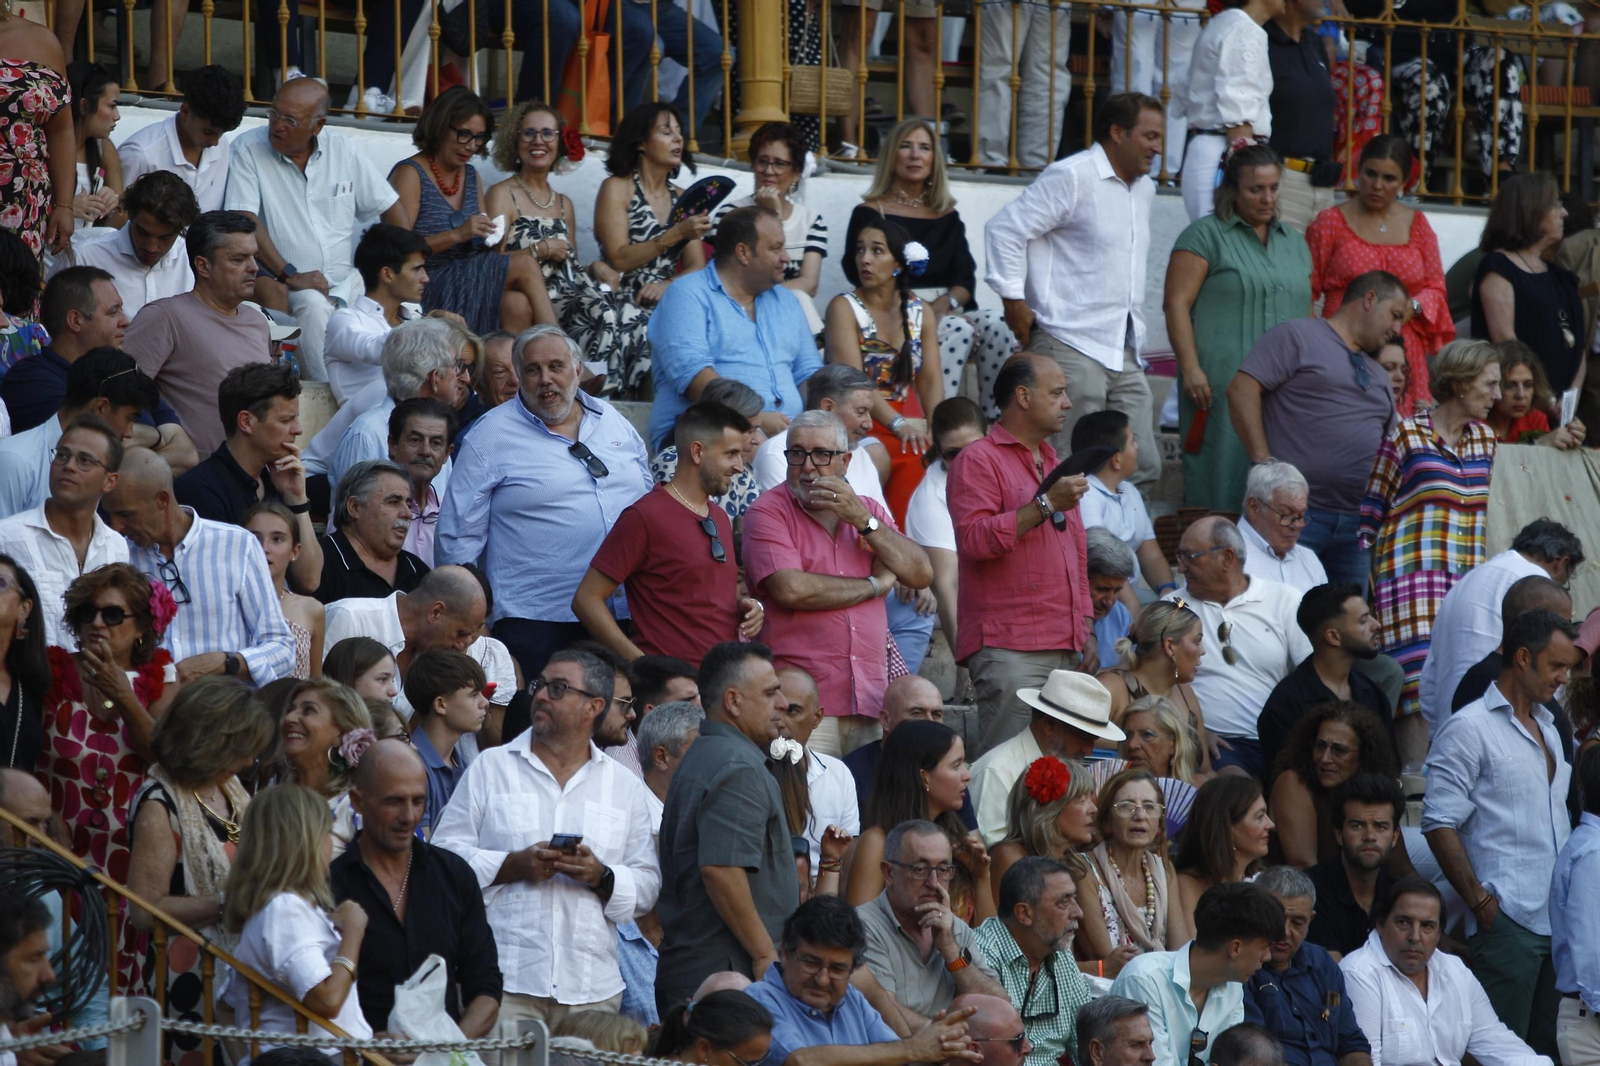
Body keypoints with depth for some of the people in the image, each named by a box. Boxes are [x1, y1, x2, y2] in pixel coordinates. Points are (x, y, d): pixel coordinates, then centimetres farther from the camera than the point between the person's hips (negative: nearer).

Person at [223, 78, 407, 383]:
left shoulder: (342, 150, 9)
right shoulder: (248, 150, -3)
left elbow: (391, 205, 15)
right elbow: (244, 220, -13)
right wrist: (288, 275, -20)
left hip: (346, 279, 4)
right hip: (290, 286, -4)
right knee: (314, 307, -36)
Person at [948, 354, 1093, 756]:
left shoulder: (1053, 463, 24)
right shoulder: (979, 460, -3)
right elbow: (974, 538, -18)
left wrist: (1086, 626, 20)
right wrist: (1045, 506, -19)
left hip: (1065, 648, 8)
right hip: (1008, 647, -8)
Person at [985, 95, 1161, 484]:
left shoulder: (1144, 188, 19)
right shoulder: (1071, 178, -8)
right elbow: (1005, 229, -12)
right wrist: (1014, 299, -13)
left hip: (1125, 354, 8)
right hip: (1072, 347, -8)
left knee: (1143, 467, 4)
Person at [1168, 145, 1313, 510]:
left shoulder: (1293, 241, 20)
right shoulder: (1206, 235, 1)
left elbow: (1306, 313, 24)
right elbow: (1177, 303, -6)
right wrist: (1191, 369, -15)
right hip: (1223, 383, -5)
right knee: (1222, 481, -9)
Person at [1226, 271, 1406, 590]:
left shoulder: (1378, 377, 27)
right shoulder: (1299, 337, 3)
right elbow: (1242, 390, -7)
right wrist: (1264, 464, -14)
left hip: (1357, 524, 7)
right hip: (1297, 516, -7)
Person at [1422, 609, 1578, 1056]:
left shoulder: (1549, 729, 20)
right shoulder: (1469, 729, -4)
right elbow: (1440, 825, -10)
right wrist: (1480, 902, -14)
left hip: (1560, 919, 7)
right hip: (1508, 920, -7)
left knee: (1549, 1047, 6)